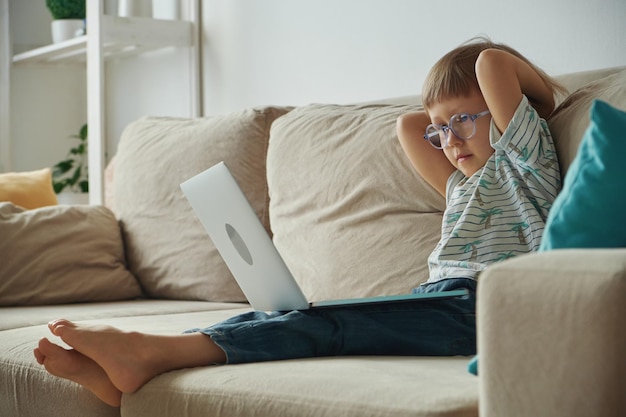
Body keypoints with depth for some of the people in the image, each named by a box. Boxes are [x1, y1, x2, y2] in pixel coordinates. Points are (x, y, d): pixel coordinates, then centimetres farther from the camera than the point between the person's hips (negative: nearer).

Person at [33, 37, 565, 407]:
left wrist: (541, 95, 16)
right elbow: (408, 125, 40)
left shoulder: (525, 157, 10)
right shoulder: (462, 186, 33)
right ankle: (118, 369, -28)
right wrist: (446, 119, 33)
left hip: (472, 309, -8)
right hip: (434, 303, 8)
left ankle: (151, 351, -43)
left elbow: (491, 62, 2)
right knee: (278, 316, -14)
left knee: (328, 322, -28)